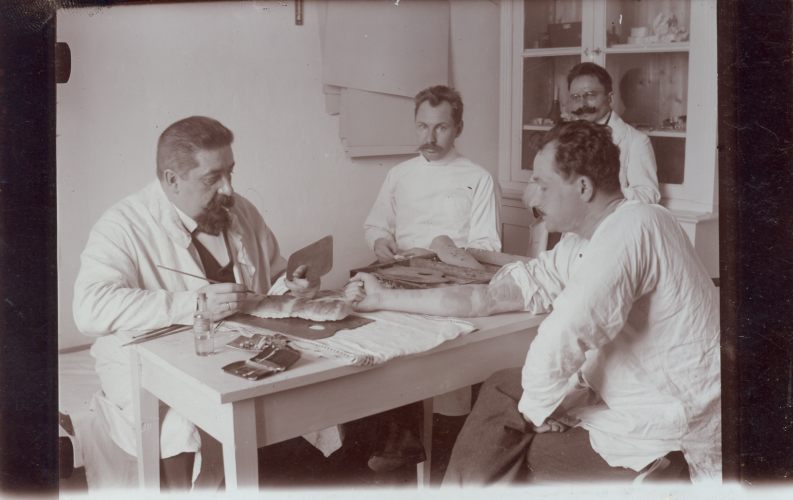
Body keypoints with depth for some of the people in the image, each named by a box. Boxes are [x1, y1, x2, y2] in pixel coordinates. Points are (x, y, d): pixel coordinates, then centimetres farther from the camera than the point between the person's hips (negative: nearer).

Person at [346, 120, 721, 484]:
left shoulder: (632, 227, -26)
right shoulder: (579, 246, 2)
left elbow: (557, 344, -33)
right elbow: (492, 295, 5)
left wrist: (535, 411, -14)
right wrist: (384, 299, 8)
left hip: (669, 443, -8)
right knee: (501, 392, 13)